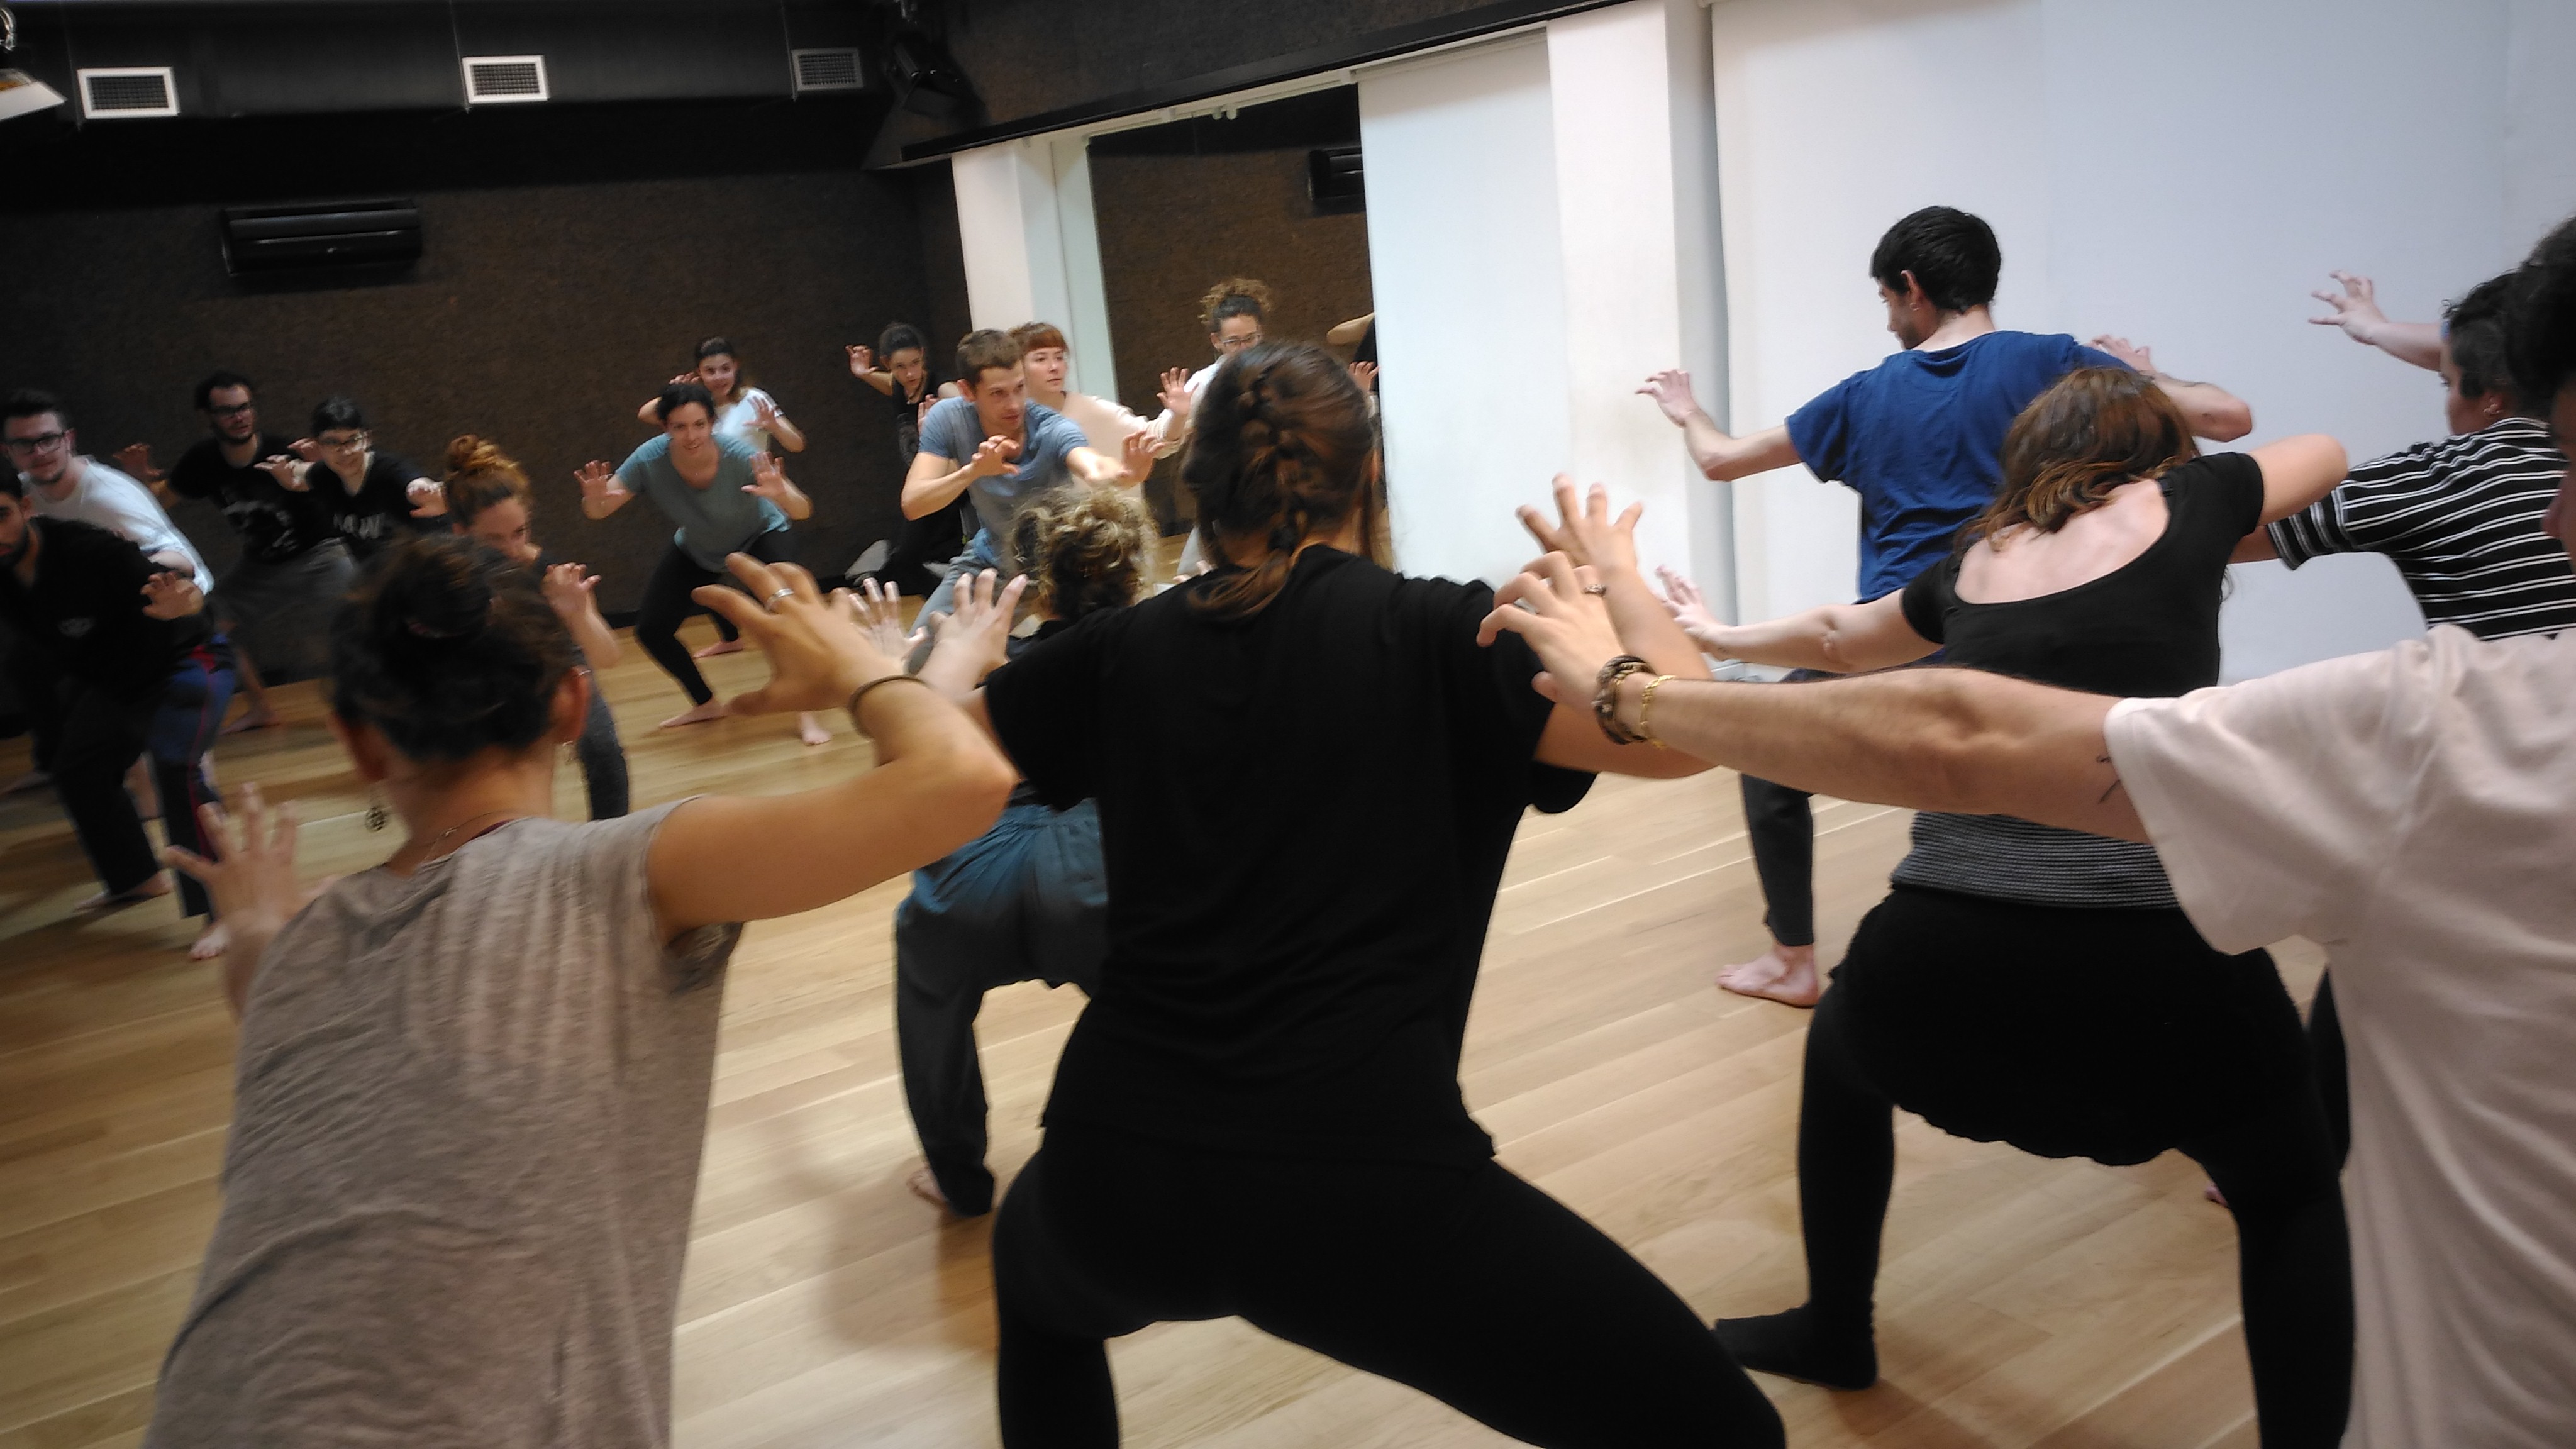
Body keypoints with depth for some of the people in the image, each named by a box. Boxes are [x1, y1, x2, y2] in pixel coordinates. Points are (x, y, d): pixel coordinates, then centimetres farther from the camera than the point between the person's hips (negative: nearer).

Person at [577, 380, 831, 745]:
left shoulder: (740, 456, -37)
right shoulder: (649, 461, -30)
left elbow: (804, 511, -42)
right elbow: (595, 512, -24)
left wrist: (780, 495, -65)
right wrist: (595, 500, -48)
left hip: (759, 537, -3)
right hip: (697, 550, 4)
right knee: (651, 630, -1)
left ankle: (805, 712, -17)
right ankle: (706, 704, 22)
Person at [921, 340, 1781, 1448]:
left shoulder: (1129, 647, 10)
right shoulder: (1437, 631, -1)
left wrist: (965, 643, 46)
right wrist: (1618, 578, 12)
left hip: (1117, 1165, 5)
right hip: (1366, 1179, -4)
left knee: (1037, 1279, 41)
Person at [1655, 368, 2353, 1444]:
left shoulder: (1972, 566, 19)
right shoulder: (2183, 503, 11)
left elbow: (1835, 636, 40)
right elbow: (2325, 456, 34)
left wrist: (1720, 640, 59)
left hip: (1938, 952, 3)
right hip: (2156, 959, -2)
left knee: (1843, 1057, 36)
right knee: (2292, 1195, 27)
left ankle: (1833, 1333, 50)